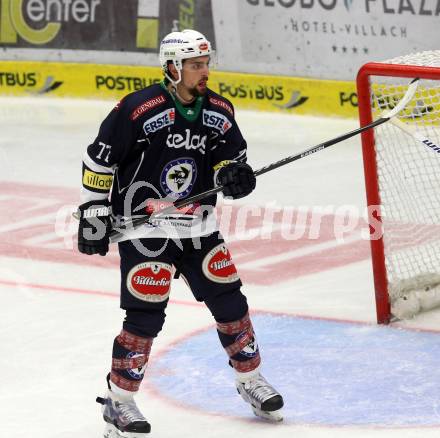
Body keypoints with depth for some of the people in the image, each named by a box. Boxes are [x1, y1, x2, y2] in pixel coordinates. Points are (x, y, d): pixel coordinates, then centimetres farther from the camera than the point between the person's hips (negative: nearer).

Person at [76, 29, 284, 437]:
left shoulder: (219, 111, 1)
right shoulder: (138, 109, -17)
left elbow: (231, 156, 12)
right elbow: (98, 160, -9)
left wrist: (234, 174, -12)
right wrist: (94, 213, -8)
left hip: (197, 227, 6)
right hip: (143, 229, -6)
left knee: (229, 300, 8)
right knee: (145, 315, -10)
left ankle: (250, 380, 28)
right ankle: (119, 402, 4)